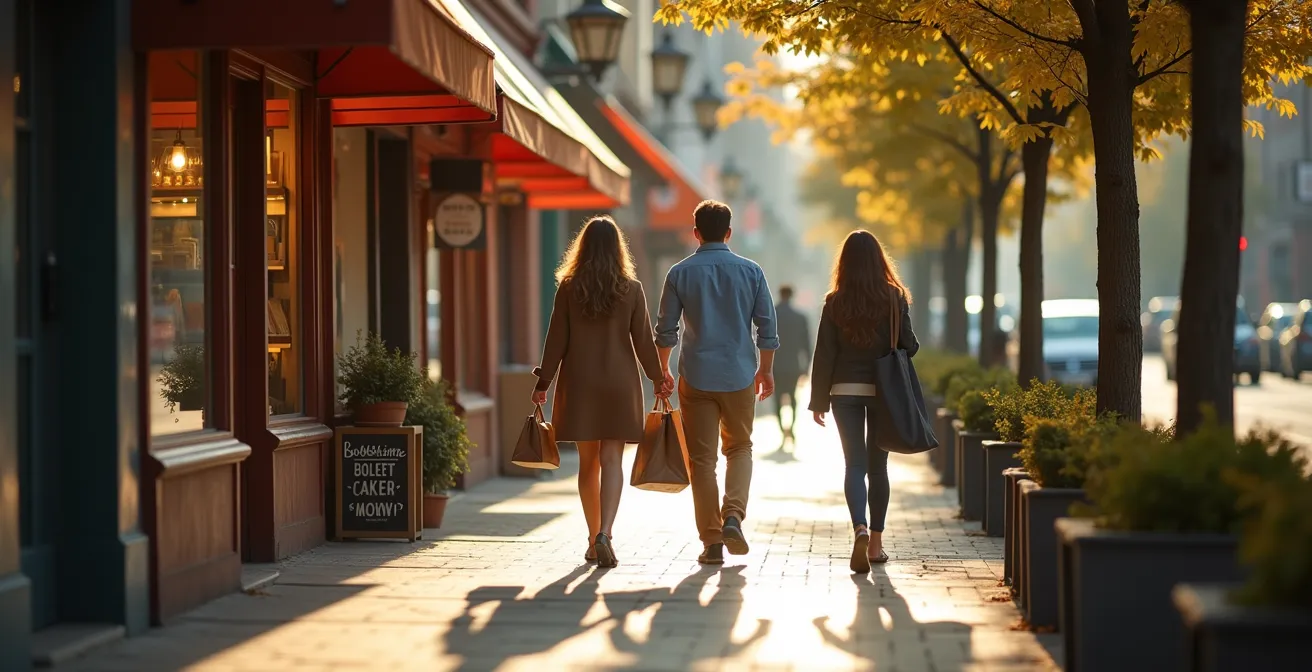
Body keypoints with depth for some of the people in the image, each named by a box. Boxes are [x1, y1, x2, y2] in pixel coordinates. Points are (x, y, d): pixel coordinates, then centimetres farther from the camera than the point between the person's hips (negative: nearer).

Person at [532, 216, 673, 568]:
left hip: (579, 384, 1)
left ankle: (594, 538, 15)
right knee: (611, 460, -2)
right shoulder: (631, 289, -3)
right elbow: (643, 341, 0)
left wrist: (543, 383, 6)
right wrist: (658, 379, 12)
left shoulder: (568, 288, -2)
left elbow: (556, 340, -1)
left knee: (588, 462, 10)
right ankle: (604, 534, -19)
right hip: (620, 382, -1)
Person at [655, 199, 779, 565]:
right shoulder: (751, 271, 0)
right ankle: (733, 516, -6)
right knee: (739, 449, 17)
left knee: (702, 458, 5)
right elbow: (767, 327, 2)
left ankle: (712, 540, 3)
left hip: (696, 376, -1)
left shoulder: (680, 273, -2)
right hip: (740, 374, 1)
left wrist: (662, 370, 15)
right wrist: (766, 369, 15)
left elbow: (666, 329, 1)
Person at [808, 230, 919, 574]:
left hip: (845, 391, 0)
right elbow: (908, 345, -4)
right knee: (878, 465, 12)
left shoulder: (835, 302, -3)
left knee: (855, 464, 1)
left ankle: (861, 529, -23)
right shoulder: (894, 298, -5)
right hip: (883, 391, 0)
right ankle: (876, 542, 17)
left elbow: (824, 354, -3)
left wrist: (818, 401, 3)